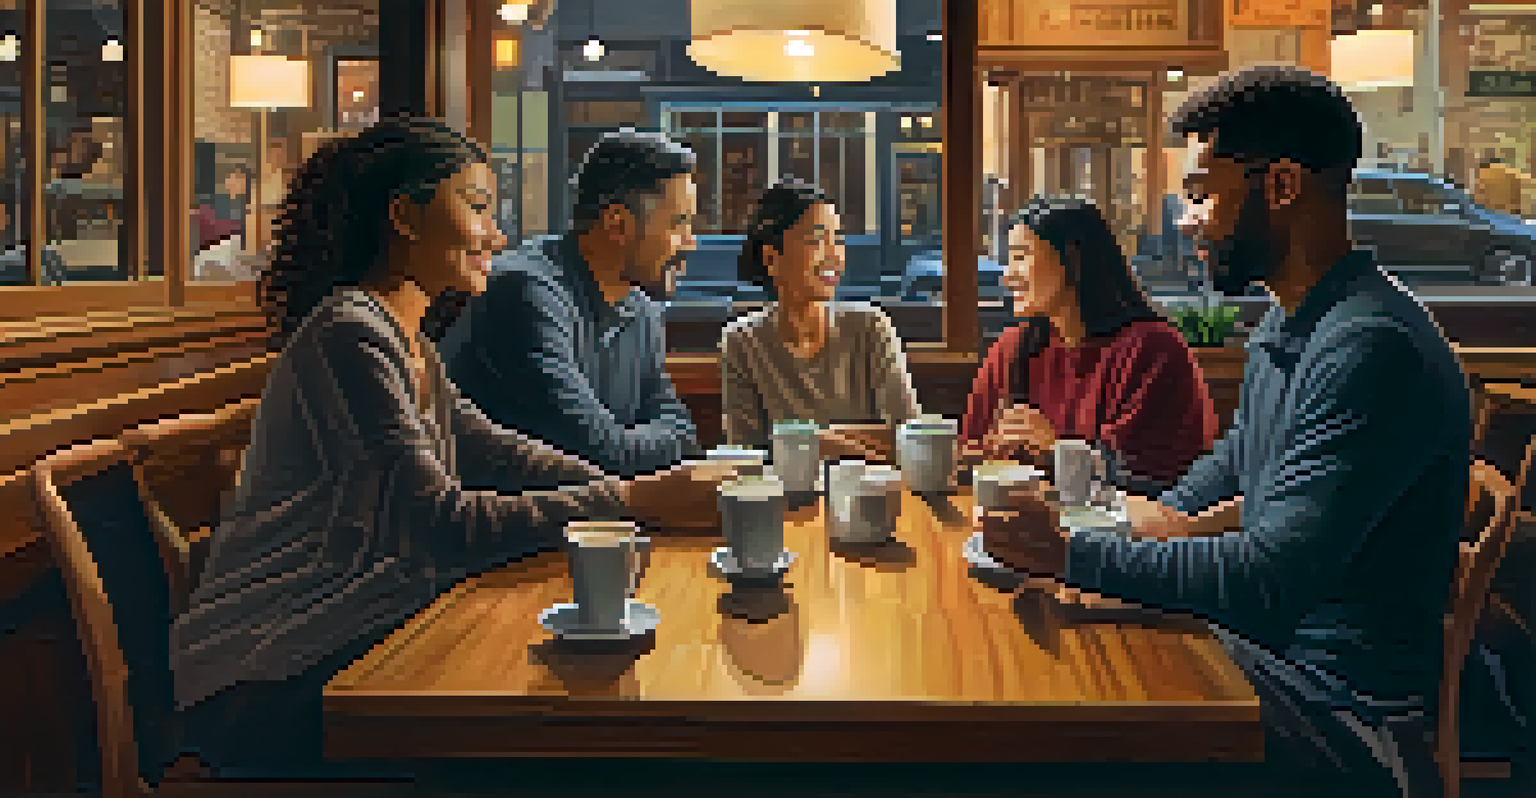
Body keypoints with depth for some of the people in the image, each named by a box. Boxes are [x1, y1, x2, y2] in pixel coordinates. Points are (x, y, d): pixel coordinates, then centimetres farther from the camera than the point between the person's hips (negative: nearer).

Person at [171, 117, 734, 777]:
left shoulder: (406, 338, 10)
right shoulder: (350, 336, -23)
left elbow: (489, 446, 12)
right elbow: (445, 528, -29)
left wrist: (625, 489, -4)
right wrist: (629, 502, -28)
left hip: (348, 637, 9)